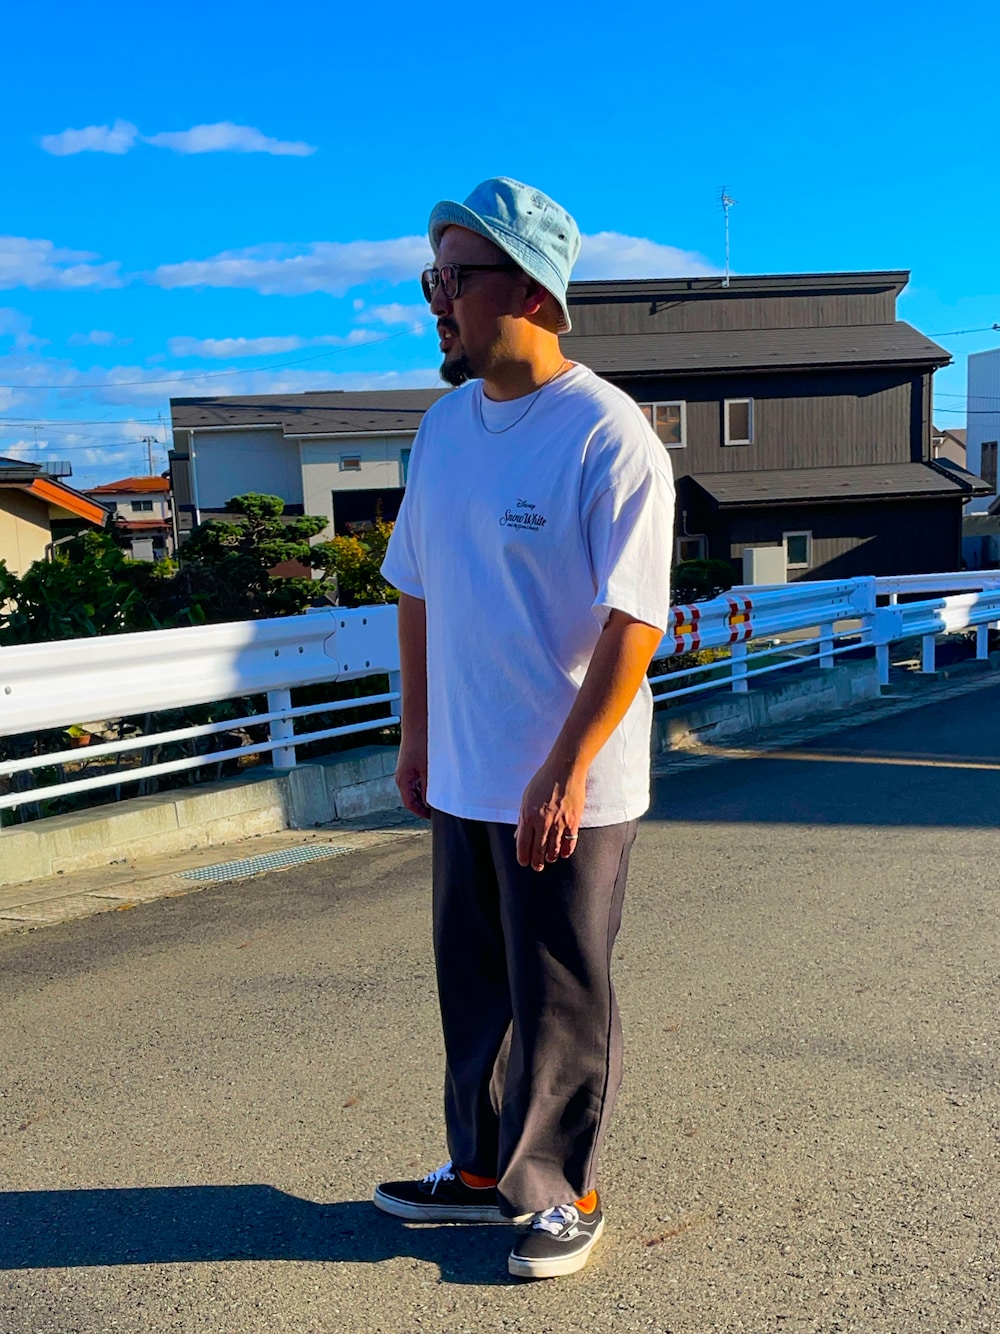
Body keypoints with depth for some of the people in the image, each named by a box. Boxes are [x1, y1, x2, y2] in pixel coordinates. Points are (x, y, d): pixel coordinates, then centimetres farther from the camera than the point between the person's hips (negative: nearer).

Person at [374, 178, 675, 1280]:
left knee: (561, 1005, 9)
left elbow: (632, 625, -18)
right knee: (474, 989, 19)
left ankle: (561, 1194, 30)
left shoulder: (610, 436, -14)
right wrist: (416, 731, 15)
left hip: (569, 789, -7)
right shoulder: (444, 426, 9)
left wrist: (564, 773, -21)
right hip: (461, 778, 7)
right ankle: (484, 1171, 38)